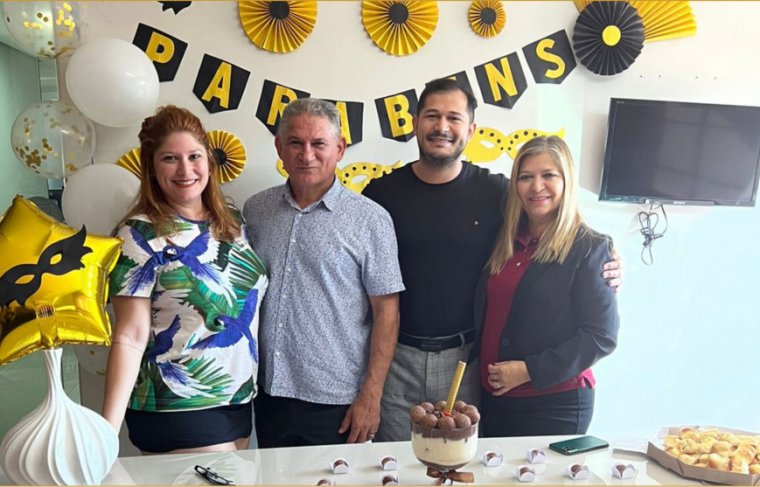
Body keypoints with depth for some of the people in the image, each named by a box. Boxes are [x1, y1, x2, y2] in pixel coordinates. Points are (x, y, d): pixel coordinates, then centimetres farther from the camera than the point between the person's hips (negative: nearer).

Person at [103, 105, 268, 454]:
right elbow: (130, 338, -15)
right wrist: (108, 430, -23)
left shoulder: (232, 221, 4)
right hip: (178, 413, -6)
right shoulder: (140, 236, -13)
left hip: (239, 401, 6)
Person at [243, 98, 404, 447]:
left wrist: (370, 396, -11)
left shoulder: (370, 219, -9)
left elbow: (386, 311, -8)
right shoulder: (255, 210, 3)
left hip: (337, 404, -3)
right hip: (270, 393, 4)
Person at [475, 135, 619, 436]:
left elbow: (601, 336, -13)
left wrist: (529, 370, -17)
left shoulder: (590, 248, -9)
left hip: (555, 404, -5)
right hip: (493, 398, 5)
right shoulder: (505, 242, 6)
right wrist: (484, 374, 2)